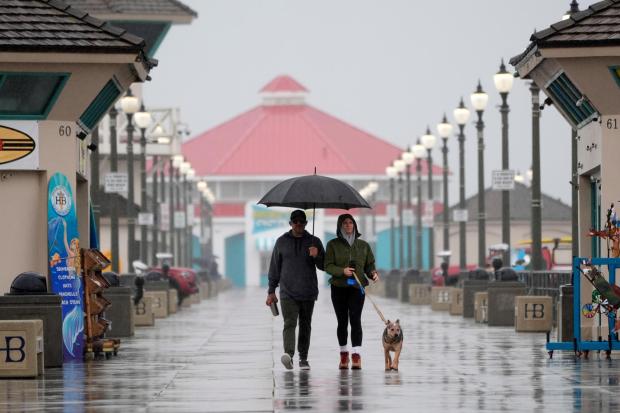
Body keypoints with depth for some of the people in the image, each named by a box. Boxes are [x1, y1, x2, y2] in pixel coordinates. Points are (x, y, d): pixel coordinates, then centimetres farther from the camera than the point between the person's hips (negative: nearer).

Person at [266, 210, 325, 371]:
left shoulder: (314, 242, 8)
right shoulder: (282, 242, 7)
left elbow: (323, 266, 6)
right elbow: (275, 268, 11)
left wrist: (317, 255, -16)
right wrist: (271, 291, 8)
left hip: (308, 292, 1)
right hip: (287, 292, -1)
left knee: (305, 326, 8)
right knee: (289, 323, -16)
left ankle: (303, 358, 17)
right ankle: (289, 354, -31)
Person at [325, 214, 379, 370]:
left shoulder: (363, 245, 11)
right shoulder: (333, 245, 5)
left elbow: (369, 264, 12)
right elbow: (328, 266, -2)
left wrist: (373, 273, -10)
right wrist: (342, 271, -19)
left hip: (357, 287, 0)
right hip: (339, 287, 0)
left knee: (355, 319, -13)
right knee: (342, 321, 6)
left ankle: (357, 355, -19)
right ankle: (344, 354, 18)